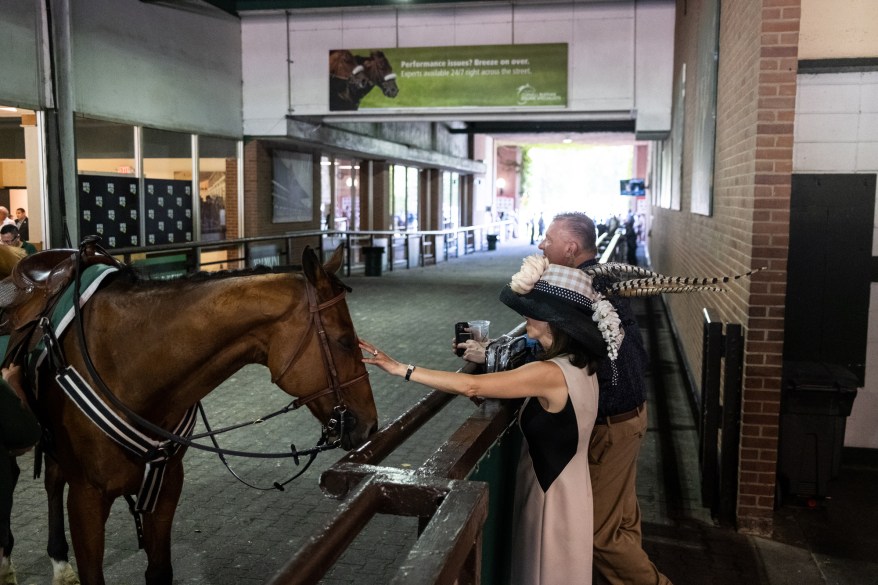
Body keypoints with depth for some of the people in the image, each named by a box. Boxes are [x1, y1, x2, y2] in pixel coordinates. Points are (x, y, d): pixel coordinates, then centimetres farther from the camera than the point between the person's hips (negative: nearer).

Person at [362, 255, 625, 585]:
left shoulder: (551, 374, -29)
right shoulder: (577, 364, 0)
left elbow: (470, 387, -31)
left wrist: (401, 369, -26)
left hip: (552, 498, -8)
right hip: (563, 490, 8)